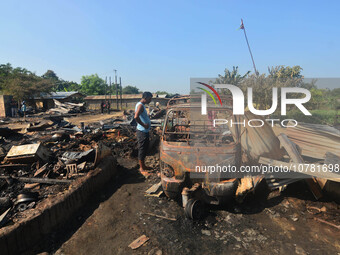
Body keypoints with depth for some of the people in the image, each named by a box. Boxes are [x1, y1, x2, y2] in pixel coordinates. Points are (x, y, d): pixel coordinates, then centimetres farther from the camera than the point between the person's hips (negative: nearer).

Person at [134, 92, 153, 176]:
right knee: (142, 150, 0)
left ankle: (143, 166, 31)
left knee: (144, 149, 18)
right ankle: (141, 169, 11)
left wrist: (148, 121, 11)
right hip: (142, 131, -10)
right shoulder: (140, 105, -18)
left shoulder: (142, 105, 14)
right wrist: (144, 125, -24)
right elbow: (136, 117, -33)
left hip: (145, 131, 10)